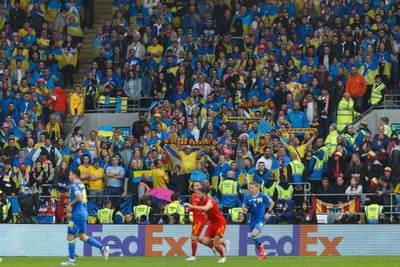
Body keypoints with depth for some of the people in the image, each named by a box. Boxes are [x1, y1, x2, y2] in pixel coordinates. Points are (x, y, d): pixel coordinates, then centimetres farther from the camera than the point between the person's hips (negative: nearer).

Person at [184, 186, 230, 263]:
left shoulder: (210, 201, -29)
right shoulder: (201, 201, -3)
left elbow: (205, 208, -51)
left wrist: (191, 206, -54)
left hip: (220, 223, -8)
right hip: (212, 223, 8)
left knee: (216, 244, -10)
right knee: (205, 242, -2)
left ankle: (223, 257, 18)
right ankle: (224, 243, 20)